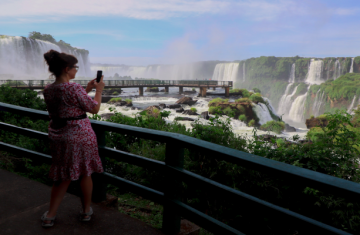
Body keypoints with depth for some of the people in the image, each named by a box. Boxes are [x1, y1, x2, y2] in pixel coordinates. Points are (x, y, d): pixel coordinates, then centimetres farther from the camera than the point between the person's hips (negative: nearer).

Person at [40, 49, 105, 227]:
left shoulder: (48, 90, 2)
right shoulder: (74, 88, -20)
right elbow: (94, 108, -10)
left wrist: (87, 89, 19)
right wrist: (98, 90, 4)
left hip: (57, 136, 6)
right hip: (80, 136, -6)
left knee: (62, 177, 20)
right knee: (85, 174, 14)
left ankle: (50, 216, 25)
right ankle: (86, 211, 30)